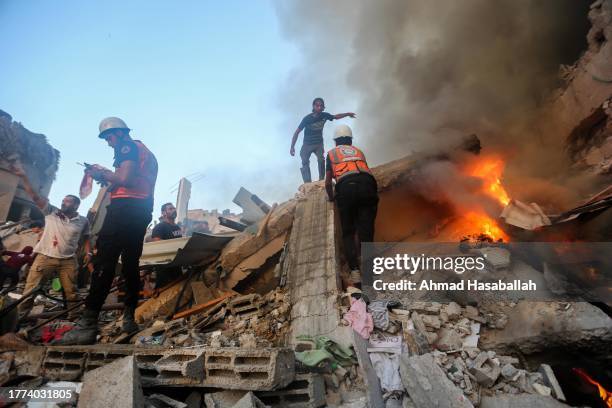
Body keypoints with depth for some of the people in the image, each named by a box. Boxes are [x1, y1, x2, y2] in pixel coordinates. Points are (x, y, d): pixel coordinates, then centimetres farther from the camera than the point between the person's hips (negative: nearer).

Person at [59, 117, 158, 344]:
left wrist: (102, 174, 1)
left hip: (125, 206, -9)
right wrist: (107, 176, 21)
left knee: (105, 261, -13)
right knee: (131, 263, 10)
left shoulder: (128, 146, 0)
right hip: (143, 211, 10)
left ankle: (88, 324, -16)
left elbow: (126, 179, -15)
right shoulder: (146, 151, 27)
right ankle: (129, 318, 13)